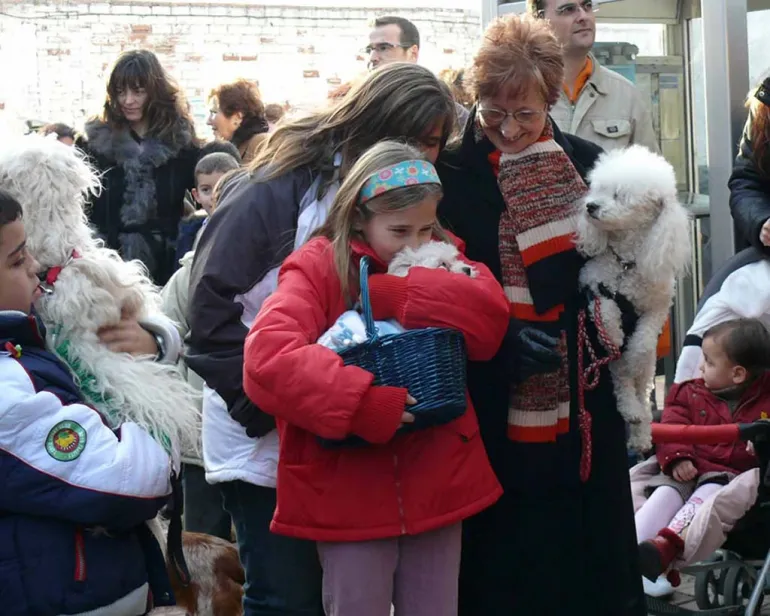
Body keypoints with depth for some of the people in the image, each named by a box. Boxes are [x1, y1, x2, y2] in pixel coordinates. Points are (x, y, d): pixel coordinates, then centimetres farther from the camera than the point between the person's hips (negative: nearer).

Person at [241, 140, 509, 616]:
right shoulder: (318, 267, -6)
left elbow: (490, 317, -9)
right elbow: (267, 356, -22)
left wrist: (396, 292, -17)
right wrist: (362, 403, -30)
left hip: (436, 483, 4)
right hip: (348, 490, -4)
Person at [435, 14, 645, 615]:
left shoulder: (585, 166, 5)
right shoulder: (449, 175, -3)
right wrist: (504, 340, -15)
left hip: (583, 405, 2)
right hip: (491, 415, -2)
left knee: (589, 553, 10)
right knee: (500, 565, 4)